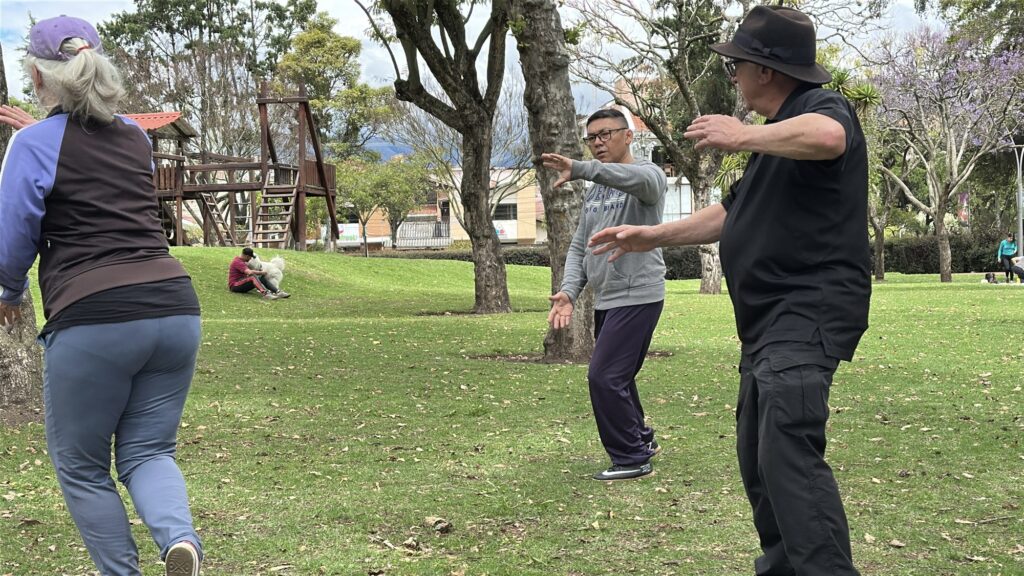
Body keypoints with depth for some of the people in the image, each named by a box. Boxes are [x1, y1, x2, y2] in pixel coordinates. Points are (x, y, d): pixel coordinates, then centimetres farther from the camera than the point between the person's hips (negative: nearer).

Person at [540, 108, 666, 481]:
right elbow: (579, 247, 15)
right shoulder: (594, 193, 18)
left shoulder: (648, 176, -7)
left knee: (605, 377, -13)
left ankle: (631, 457, -2)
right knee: (617, 378, 17)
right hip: (605, 300, 9)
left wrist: (580, 169, -48)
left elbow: (639, 180, -34)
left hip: (637, 296, -8)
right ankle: (641, 439, 37)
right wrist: (568, 291, -4)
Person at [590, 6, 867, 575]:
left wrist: (744, 136, -23)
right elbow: (731, 214, 31)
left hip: (809, 312, -11)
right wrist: (650, 236, 29)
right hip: (769, 321, 11)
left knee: (788, 451, -26)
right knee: (757, 459, 16)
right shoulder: (779, 133, 23)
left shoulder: (823, 107, -8)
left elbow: (826, 137, -36)